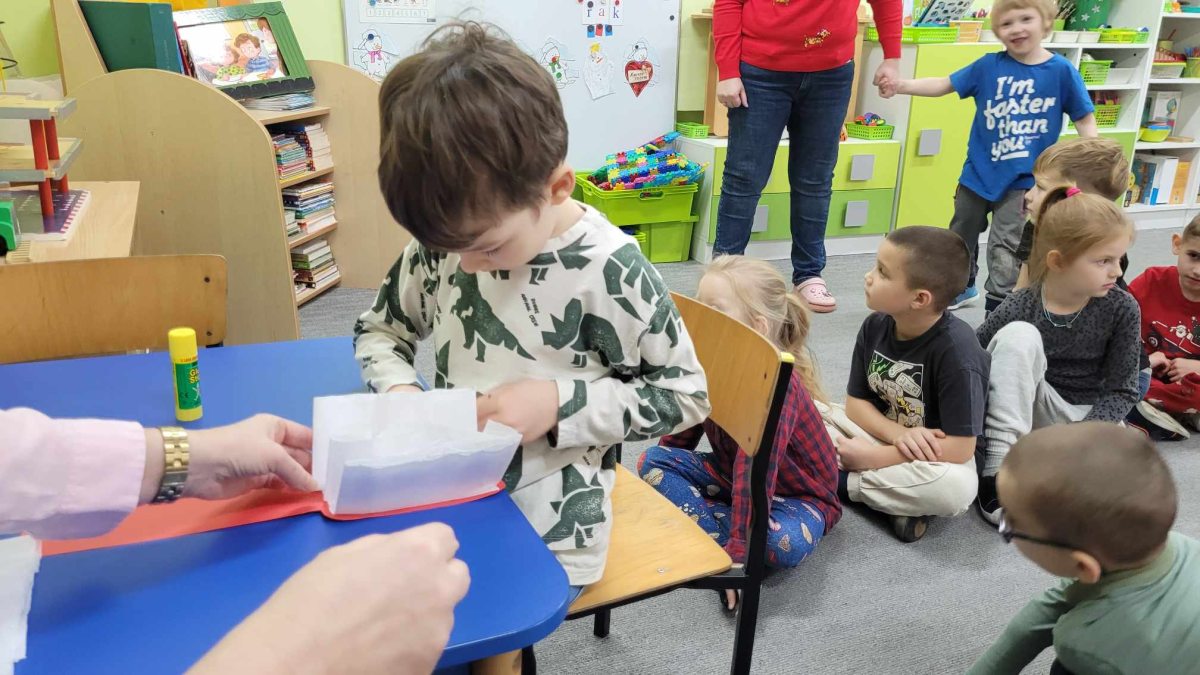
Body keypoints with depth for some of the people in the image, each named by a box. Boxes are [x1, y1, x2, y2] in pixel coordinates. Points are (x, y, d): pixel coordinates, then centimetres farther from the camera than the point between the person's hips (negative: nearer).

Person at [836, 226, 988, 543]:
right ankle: (898, 496, -15)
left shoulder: (956, 351, -26)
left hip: (933, 458, -4)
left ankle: (840, 482, -17)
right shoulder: (875, 326, -9)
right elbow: (856, 402, -2)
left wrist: (872, 457, -24)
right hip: (884, 435, 5)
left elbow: (959, 449, -27)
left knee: (955, 486, -39)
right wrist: (898, 434, -23)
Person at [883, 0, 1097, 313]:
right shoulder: (989, 66, -4)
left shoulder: (1062, 71, -8)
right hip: (978, 172, 3)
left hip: (1023, 180, -3)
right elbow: (945, 84, -1)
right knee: (961, 237, 20)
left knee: (1006, 251, -2)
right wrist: (902, 85, -15)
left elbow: (1084, 119, -4)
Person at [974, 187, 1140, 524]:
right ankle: (998, 465, -30)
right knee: (1020, 334, -30)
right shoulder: (1019, 308, -14)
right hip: (1030, 406, 0)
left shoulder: (1121, 309, -10)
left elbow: (1122, 391, -7)